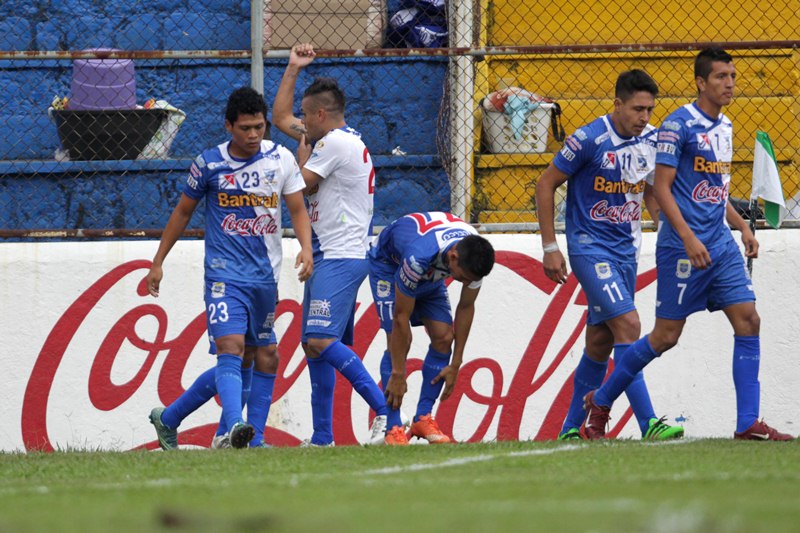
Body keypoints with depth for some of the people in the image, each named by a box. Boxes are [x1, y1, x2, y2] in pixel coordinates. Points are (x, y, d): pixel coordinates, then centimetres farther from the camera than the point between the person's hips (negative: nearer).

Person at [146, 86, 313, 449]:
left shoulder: (281, 159, 4)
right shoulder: (209, 164, -2)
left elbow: (297, 209, 7)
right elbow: (183, 212, 9)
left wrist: (306, 248, -12)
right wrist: (157, 263, 11)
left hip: (265, 276, 4)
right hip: (224, 273, -4)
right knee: (231, 347, -22)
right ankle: (235, 428, -38)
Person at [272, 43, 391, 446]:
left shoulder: (336, 142, -12)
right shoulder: (338, 139, 18)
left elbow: (300, 186, -7)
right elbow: (280, 118, 29)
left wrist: (303, 149, 9)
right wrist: (293, 69, 25)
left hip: (340, 258, -11)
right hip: (330, 258, 11)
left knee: (321, 340, -21)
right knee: (314, 342, 10)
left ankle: (384, 409, -24)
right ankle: (322, 437, 12)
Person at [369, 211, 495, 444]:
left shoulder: (474, 256, -28)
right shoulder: (418, 256, -45)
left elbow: (466, 307, -12)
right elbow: (401, 317, -36)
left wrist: (455, 365, -10)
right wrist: (398, 374, -30)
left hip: (430, 275, 6)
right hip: (388, 264, -5)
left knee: (443, 337, -9)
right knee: (398, 341, -19)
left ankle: (423, 418, -1)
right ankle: (393, 428, -19)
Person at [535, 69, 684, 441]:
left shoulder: (651, 141, 2)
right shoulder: (589, 140, -16)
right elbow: (546, 185, -8)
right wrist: (549, 248, -9)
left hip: (626, 250, 7)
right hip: (589, 247, -7)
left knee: (601, 341, 11)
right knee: (627, 324, -19)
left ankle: (571, 430, 22)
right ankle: (648, 424, -21)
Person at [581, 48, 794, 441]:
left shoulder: (724, 127, 14)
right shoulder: (678, 125, -11)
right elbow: (661, 188, -14)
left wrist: (742, 227, 14)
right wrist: (689, 239, -21)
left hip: (721, 245, 7)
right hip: (683, 247, -7)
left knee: (748, 321, -5)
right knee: (666, 335, -2)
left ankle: (748, 423, -4)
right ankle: (600, 402, 15)